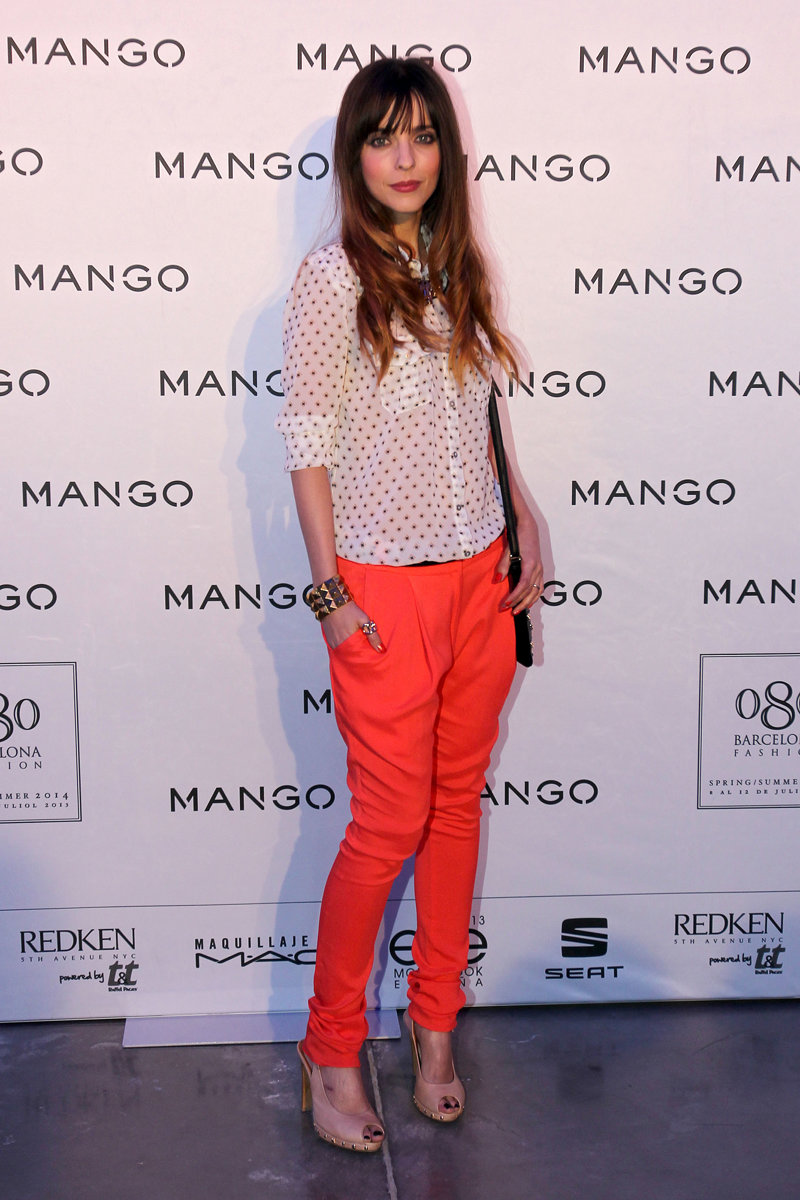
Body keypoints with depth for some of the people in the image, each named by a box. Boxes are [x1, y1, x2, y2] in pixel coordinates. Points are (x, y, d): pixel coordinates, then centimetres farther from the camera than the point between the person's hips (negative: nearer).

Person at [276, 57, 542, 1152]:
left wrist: (525, 537, 12)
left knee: (459, 804, 12)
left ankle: (435, 1029, 28)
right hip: (386, 586, -6)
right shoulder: (331, 279, -8)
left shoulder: (459, 272, 10)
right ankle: (330, 1052, 17)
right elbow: (307, 445, -10)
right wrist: (331, 591, -13)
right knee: (390, 823, -2)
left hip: (480, 573, 6)